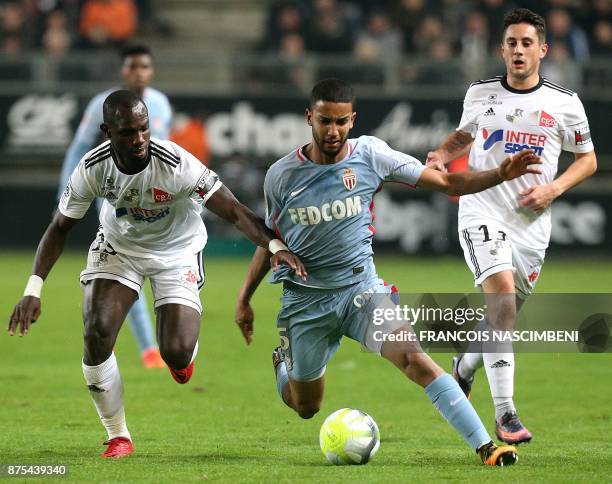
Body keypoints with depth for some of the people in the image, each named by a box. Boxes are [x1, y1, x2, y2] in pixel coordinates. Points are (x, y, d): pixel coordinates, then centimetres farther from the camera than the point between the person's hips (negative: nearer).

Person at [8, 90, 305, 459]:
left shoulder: (176, 164, -32)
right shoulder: (93, 168, -22)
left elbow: (234, 211, -32)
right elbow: (61, 227, -8)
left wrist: (274, 244, -50)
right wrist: (33, 290, -15)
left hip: (176, 252, -2)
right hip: (118, 246, 2)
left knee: (177, 354, -17)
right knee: (97, 333, -20)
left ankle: (184, 354, 27)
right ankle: (118, 437, -2)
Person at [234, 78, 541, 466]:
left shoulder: (369, 155, -7)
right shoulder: (281, 175, -6)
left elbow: (446, 182, -5)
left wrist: (499, 175, -19)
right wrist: (245, 299, 12)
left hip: (360, 288, -1)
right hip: (305, 299, 1)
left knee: (412, 355, -27)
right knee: (306, 408, 12)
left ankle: (486, 447, -30)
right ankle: (283, 363, 49)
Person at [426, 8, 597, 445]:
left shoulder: (564, 104, 2)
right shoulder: (480, 94, 5)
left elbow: (587, 159, 11)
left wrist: (553, 189, -6)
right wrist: (442, 155, 2)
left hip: (531, 221, 2)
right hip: (481, 210, -2)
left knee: (505, 312, 11)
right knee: (502, 291, -24)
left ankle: (466, 365, 48)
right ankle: (505, 413, -28)